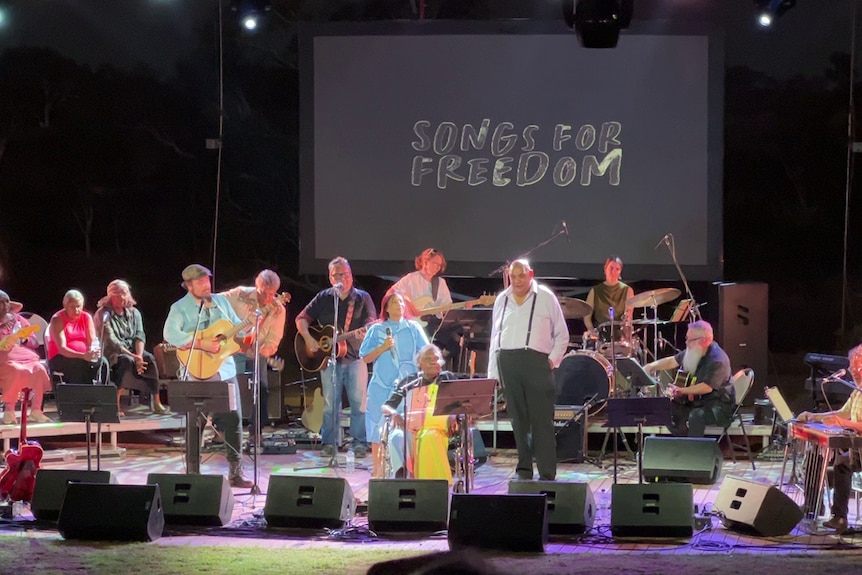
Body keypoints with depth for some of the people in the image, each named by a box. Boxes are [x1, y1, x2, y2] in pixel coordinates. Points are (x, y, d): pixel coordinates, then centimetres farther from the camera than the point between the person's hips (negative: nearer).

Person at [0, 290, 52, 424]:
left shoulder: (18, 319, 20)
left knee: (39, 369, -27)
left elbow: (35, 343, 17)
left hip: (26, 357, 4)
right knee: (15, 371, -37)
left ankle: (36, 411, -23)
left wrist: (24, 339, -4)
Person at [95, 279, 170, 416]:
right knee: (126, 360, -37)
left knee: (149, 358, -26)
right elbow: (110, 341, -16)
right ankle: (115, 404, -34)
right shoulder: (103, 314, -6)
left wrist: (139, 356, -20)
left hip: (132, 350, 4)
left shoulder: (133, 313, 12)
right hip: (112, 353, -4)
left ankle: (156, 403, -26)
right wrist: (133, 356, -25)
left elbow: (140, 336, 0)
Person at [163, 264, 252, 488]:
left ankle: (235, 472, 9)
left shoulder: (221, 301, 11)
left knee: (233, 419, 1)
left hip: (225, 370, 4)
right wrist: (201, 345, -24)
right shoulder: (180, 308, -5)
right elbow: (170, 334, -20)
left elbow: (238, 326, 17)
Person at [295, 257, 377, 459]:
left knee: (359, 401, -4)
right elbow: (302, 318, 10)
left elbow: (371, 322, -5)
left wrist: (364, 332, -27)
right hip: (329, 357, 1)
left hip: (355, 356, -1)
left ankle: (360, 443, 4)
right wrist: (308, 339, -6)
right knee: (330, 403, 3)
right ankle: (329, 443, 10)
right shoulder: (323, 298, 9)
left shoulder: (362, 298, 5)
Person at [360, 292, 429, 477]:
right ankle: (378, 468, 7)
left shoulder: (413, 328, 8)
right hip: (382, 386, 0)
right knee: (378, 427, 0)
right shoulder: (376, 330, 6)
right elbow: (366, 358, 3)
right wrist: (383, 347, -11)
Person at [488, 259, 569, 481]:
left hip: (536, 362, -4)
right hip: (507, 362, 4)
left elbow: (562, 334, 8)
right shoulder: (502, 300, 15)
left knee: (542, 419, -6)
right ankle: (523, 469, 15)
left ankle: (547, 473, -6)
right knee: (518, 419, 8)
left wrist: (553, 360, -3)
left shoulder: (545, 298, 5)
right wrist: (493, 372, 11)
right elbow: (495, 337, 16)